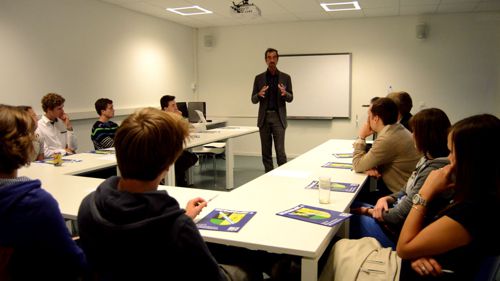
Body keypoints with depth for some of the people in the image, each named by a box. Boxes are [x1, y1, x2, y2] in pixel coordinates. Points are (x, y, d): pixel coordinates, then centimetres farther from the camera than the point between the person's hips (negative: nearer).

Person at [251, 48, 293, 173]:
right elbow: (253, 100, 5)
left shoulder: (285, 77, 3)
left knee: (280, 150, -7)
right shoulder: (259, 78, 5)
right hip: (264, 117, 2)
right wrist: (259, 94, -18)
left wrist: (285, 93, -19)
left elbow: (290, 98, 3)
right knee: (266, 151, 6)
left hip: (278, 117, -2)